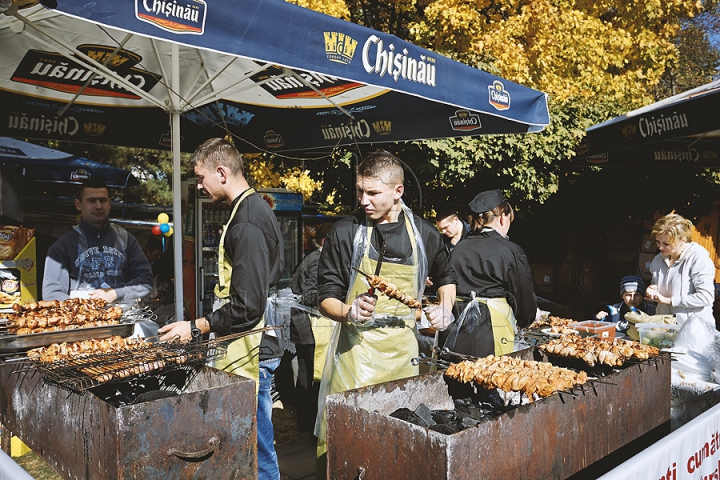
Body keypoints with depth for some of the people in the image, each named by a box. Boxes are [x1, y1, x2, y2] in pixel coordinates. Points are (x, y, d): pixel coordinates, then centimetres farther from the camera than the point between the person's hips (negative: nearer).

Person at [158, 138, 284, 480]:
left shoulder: (247, 222, -20)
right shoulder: (254, 209, 13)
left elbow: (248, 307, -24)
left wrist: (196, 328, -12)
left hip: (251, 351, -10)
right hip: (253, 348, 10)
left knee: (257, 450, 2)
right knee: (255, 442, 19)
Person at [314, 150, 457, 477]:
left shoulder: (425, 234, 4)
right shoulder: (345, 233, -4)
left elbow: (445, 276, 23)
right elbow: (326, 298, -2)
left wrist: (445, 308, 4)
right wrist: (349, 312, -22)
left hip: (403, 348, 2)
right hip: (354, 348, -2)